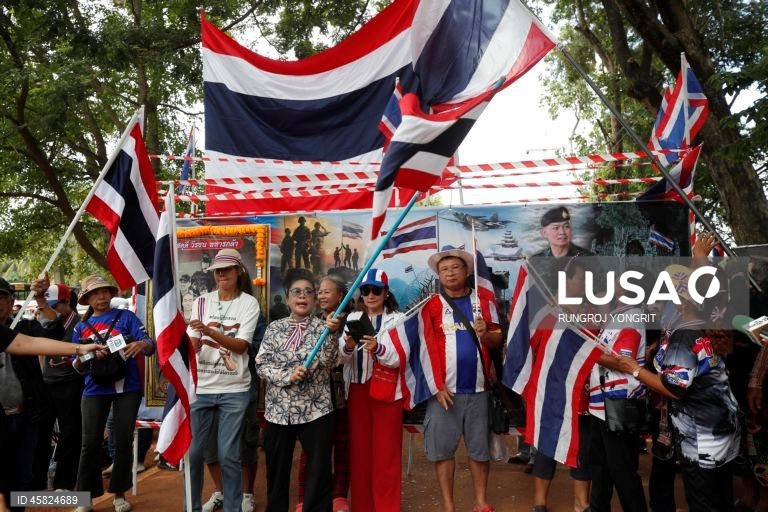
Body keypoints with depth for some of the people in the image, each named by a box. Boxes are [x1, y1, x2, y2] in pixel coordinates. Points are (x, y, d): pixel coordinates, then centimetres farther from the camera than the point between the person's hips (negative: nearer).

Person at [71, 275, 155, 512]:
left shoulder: (125, 316, 0)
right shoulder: (81, 326, 8)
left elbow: (150, 345, -9)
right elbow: (78, 367, 10)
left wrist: (141, 345, -32)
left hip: (127, 388, -2)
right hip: (95, 390, 2)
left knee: (123, 440, 4)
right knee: (90, 442, 0)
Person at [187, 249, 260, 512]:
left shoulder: (249, 303, -2)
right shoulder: (202, 301, 6)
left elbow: (241, 345, -10)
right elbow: (192, 342, 0)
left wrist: (210, 331, -23)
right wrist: (190, 345, -23)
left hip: (234, 390, -2)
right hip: (200, 387, 2)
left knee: (228, 455, 2)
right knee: (193, 451, 7)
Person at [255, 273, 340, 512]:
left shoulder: (322, 327, 1)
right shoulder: (274, 328, 5)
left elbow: (328, 363, -12)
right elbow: (261, 364, -1)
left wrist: (331, 334, -27)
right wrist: (288, 376, -17)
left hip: (315, 410, -2)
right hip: (278, 410, 2)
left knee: (319, 471, 2)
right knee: (276, 470, 13)